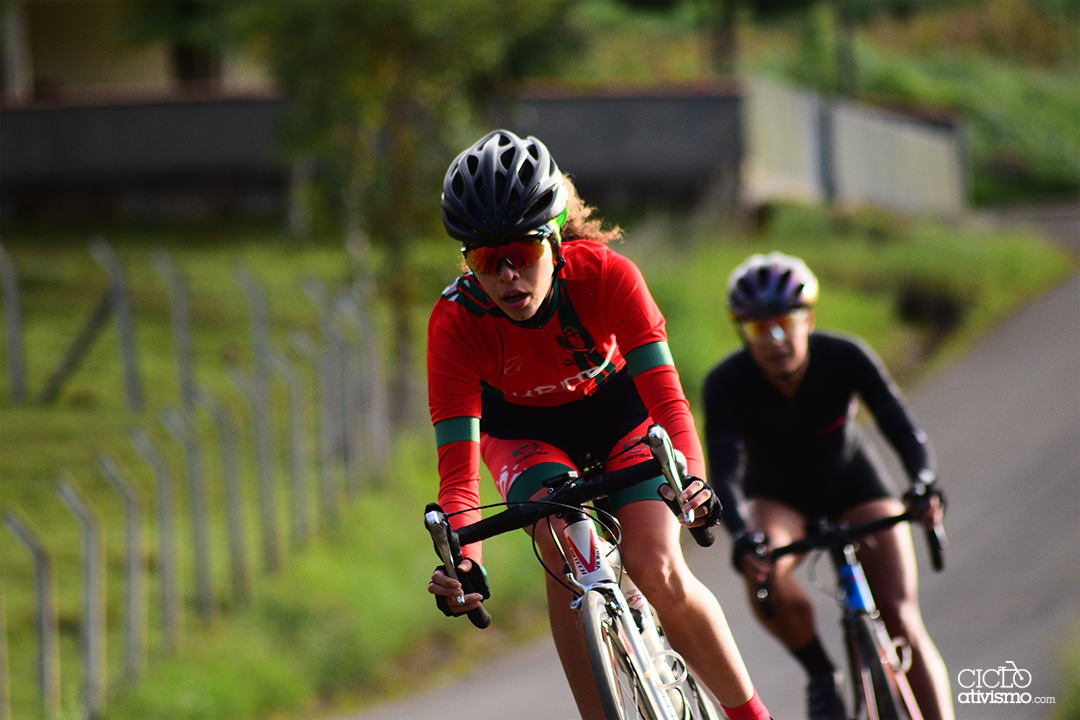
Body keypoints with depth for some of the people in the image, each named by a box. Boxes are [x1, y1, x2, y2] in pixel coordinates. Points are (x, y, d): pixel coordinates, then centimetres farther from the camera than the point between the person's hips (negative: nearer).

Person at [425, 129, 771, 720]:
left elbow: (664, 394, -38)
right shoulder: (455, 322, -32)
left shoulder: (606, 276, -32)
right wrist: (461, 558, -54)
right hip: (524, 432, 1)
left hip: (617, 411, -1)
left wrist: (689, 476, -57)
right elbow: (457, 465, -36)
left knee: (657, 571, -20)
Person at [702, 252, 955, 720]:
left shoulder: (845, 358, -26)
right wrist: (742, 537, -55)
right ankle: (820, 675, -10)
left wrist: (924, 486, -53)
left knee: (900, 616, -16)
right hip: (777, 497, 0)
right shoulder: (726, 383, -27)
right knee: (765, 571, -34)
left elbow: (905, 431, -32)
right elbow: (723, 474, -35)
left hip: (853, 484, 0)